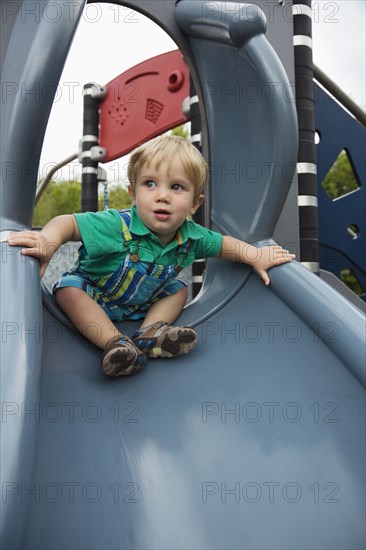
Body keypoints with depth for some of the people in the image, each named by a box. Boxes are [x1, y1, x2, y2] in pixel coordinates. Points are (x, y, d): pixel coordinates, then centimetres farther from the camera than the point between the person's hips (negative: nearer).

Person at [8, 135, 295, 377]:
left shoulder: (191, 235, -19)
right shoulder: (117, 226, -34)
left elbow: (222, 244, 0)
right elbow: (68, 223, -32)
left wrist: (256, 256, -12)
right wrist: (47, 241, -54)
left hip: (142, 304, 5)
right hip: (93, 294, -4)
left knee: (178, 289, -3)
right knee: (68, 288, -30)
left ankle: (151, 330, -22)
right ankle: (115, 342, -37)